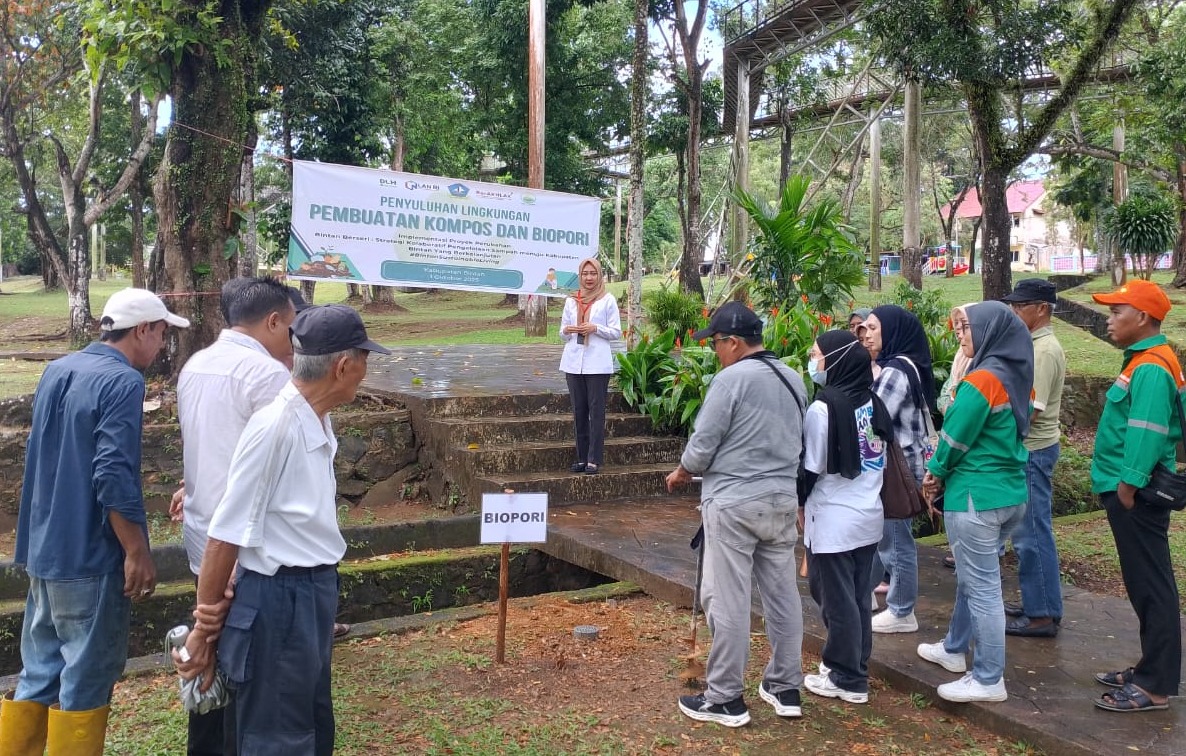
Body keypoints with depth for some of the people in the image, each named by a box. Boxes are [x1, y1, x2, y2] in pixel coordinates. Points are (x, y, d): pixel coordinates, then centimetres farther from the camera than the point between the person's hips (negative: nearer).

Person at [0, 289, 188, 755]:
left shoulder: (56, 371, 10)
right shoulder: (123, 381, -16)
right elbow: (113, 476, -23)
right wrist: (138, 552, -17)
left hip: (43, 548, 8)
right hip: (90, 555, -8)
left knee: (39, 673, 17)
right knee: (86, 678, 4)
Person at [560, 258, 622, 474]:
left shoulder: (608, 300, 3)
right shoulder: (571, 301, 14)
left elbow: (616, 332, 1)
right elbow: (562, 332, 17)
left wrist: (595, 328, -14)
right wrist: (567, 331, -6)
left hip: (598, 363, -4)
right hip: (574, 361, 4)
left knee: (596, 411, -4)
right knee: (579, 411, 7)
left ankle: (594, 460, -3)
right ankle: (581, 458, 14)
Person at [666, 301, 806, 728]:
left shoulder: (731, 378, -13)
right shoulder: (794, 380, 10)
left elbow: (702, 445, -12)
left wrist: (682, 472, 7)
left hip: (734, 504, -8)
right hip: (783, 501, 8)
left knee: (727, 600, 1)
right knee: (782, 594, 14)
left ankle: (725, 699, 9)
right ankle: (786, 687, 25)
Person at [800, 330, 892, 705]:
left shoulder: (824, 408, -17)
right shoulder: (874, 403, 4)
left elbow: (811, 468, -12)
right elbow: (882, 457, 11)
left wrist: (799, 503, 4)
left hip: (833, 521, -7)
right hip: (868, 517, 7)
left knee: (837, 601, 5)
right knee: (858, 599, 17)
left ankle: (847, 680, 14)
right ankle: (855, 667, 29)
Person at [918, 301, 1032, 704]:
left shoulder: (981, 380, -19)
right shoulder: (1019, 377, 8)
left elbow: (955, 438, -14)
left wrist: (935, 472, 6)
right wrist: (945, 474, 10)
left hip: (976, 496, -9)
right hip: (1011, 491, 9)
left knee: (982, 587, 0)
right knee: (972, 576, 22)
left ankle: (989, 680, 10)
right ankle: (954, 649, 37)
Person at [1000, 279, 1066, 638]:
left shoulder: (1044, 350, -18)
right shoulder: (1037, 346, 13)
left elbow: (1031, 410, -23)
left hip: (1032, 451, -10)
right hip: (1028, 449, 10)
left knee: (1032, 533, -4)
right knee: (1029, 531, 16)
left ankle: (1043, 615, 4)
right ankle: (1036, 604, 25)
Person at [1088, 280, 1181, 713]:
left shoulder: (1150, 368, -18)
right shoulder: (1146, 361, 14)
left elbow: (1146, 435, -24)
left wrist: (1127, 490, -23)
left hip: (1136, 496, -10)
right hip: (1130, 491, 10)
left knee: (1150, 588, -3)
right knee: (1145, 585, 16)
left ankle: (1156, 686, 4)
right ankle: (1151, 669, 26)